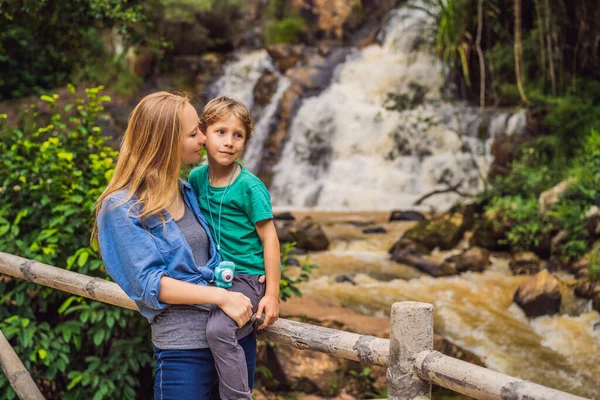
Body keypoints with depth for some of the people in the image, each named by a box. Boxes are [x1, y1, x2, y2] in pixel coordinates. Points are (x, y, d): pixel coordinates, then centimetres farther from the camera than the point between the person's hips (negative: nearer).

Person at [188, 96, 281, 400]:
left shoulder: (250, 187, -14)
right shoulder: (196, 178, 2)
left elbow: (269, 239, -12)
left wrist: (272, 294, -15)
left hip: (248, 277, -7)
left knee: (218, 329, -27)